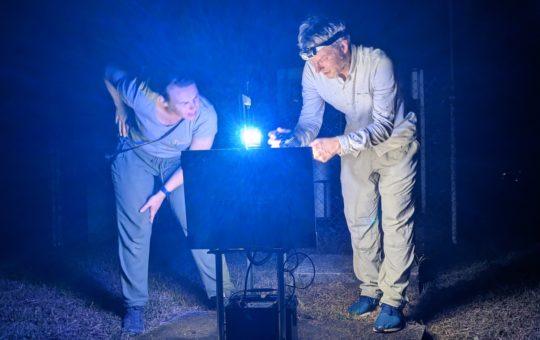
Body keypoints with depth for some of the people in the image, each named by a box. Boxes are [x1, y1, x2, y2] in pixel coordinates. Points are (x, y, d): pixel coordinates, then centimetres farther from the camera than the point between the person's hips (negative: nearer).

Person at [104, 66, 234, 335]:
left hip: (179, 162, 1)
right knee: (135, 230, -5)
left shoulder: (206, 116, -33)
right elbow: (109, 73, -12)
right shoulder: (140, 95, -34)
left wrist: (163, 193, -21)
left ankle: (220, 292, 8)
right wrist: (121, 110, -5)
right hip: (136, 155, 0)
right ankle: (134, 305, 8)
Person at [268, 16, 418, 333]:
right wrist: (292, 138, -38)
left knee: (395, 219, -8)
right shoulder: (312, 72, -19)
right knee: (358, 218, 7)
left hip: (394, 140, -5)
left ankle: (392, 301, -3)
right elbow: (311, 121, -15)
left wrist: (338, 144, -46)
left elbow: (383, 125, -33)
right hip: (356, 142, 5)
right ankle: (370, 290, 21)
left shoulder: (377, 62, -33)